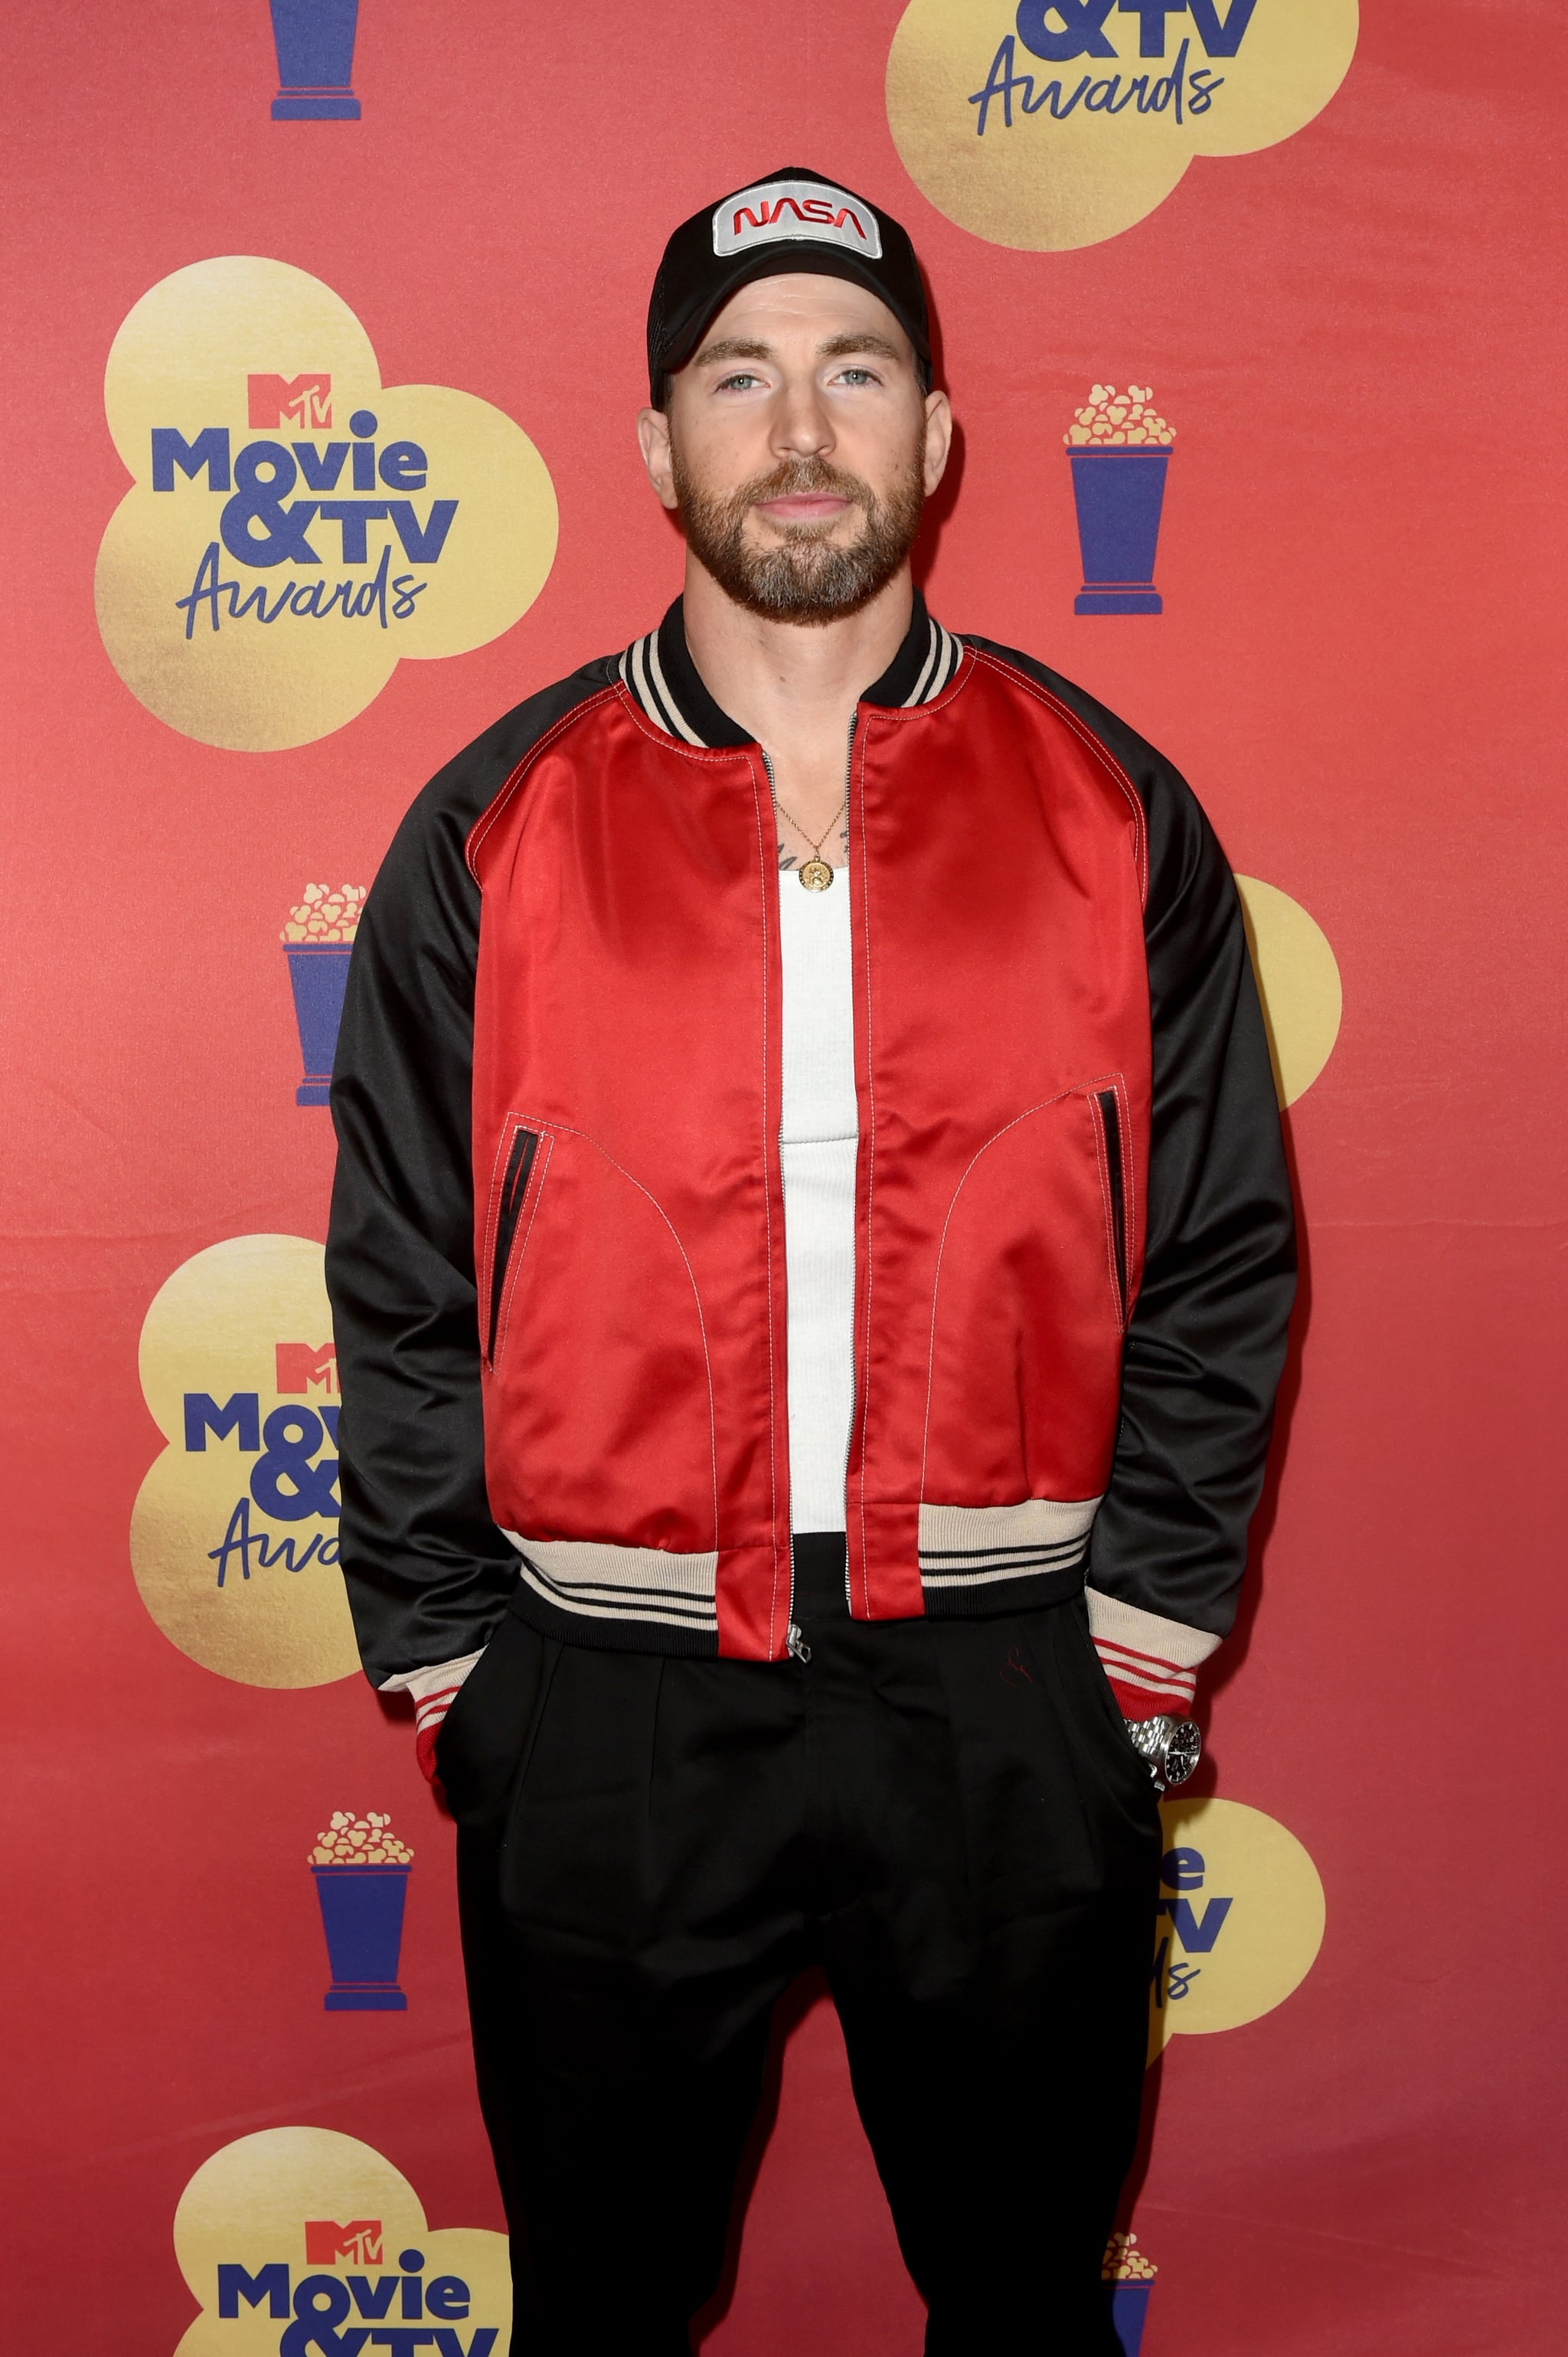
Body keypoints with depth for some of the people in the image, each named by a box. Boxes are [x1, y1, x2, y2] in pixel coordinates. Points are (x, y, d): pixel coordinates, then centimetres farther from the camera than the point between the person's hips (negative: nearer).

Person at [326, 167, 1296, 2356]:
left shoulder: (1110, 810, 0)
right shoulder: (498, 828, -2)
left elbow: (1222, 1262, 2)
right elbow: (403, 1286, 1)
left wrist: (1147, 1629, -1)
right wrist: (440, 1663, 0)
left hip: (1011, 1694, 1)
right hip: (603, 1708, 0)